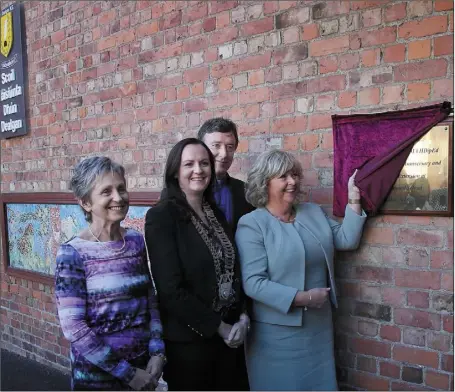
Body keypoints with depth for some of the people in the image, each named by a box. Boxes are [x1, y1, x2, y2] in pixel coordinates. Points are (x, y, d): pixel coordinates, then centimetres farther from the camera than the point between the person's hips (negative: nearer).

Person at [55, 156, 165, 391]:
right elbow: (73, 327, -17)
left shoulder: (136, 241, -1)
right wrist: (127, 372, -14)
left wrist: (157, 353, -5)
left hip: (144, 365, 5)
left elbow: (151, 301, 5)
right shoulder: (73, 254, -15)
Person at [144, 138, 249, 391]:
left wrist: (242, 316, -4)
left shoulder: (216, 213, 7)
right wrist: (218, 326, -13)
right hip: (187, 337, -6)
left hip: (228, 333, 6)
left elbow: (234, 269, 10)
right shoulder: (161, 216, -13)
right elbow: (170, 288, -18)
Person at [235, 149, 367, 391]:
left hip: (319, 325, 6)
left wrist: (354, 201, 0)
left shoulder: (314, 212, 7)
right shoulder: (252, 224, -14)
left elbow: (347, 239, 9)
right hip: (278, 331, -6)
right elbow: (253, 283, -20)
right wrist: (302, 298, -22)